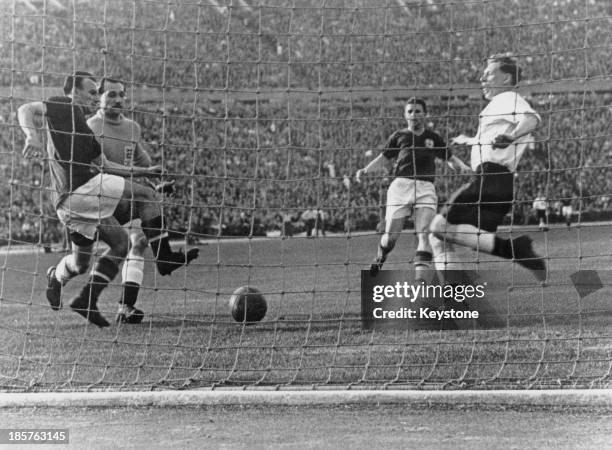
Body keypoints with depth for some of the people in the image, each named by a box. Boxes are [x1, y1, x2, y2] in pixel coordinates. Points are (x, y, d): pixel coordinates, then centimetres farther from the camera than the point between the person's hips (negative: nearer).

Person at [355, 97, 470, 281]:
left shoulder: (433, 138, 15)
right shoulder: (399, 136, 12)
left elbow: (450, 158, 21)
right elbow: (384, 158, 18)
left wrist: (462, 166, 1)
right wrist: (365, 170, 4)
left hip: (426, 188, 1)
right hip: (401, 184, -1)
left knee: (424, 233, -14)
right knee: (391, 234, -1)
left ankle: (421, 275, -18)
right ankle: (380, 258, 31)